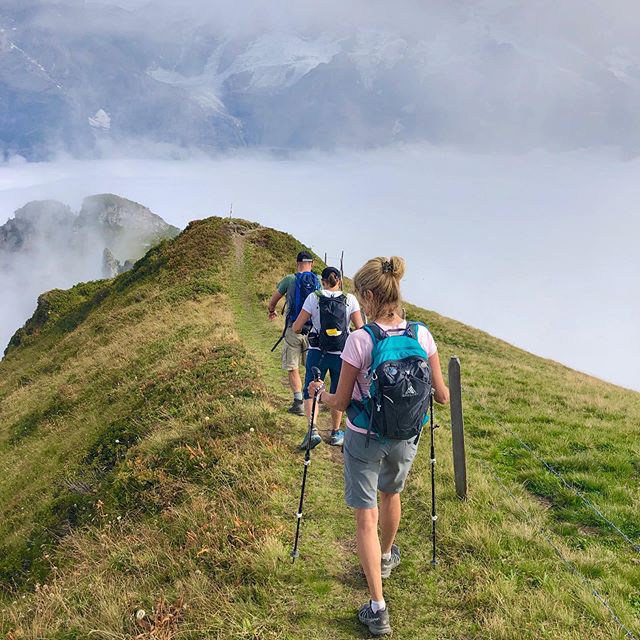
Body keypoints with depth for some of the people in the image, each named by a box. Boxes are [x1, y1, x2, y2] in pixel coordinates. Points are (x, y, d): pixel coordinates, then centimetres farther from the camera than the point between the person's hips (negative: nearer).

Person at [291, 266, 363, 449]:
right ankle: (336, 433, 30)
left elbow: (296, 328, -7)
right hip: (341, 355, 1)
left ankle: (313, 429, -6)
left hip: (317, 353, -1)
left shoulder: (313, 298, -7)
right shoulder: (350, 300, -5)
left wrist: (301, 327, 16)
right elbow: (360, 329, -10)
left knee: (310, 391, 13)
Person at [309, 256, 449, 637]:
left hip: (364, 439, -4)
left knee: (366, 518, 6)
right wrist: (445, 393, 22)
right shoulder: (422, 335, -11)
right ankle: (386, 558, 56)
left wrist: (319, 392, 8)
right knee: (391, 495, 31)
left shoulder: (360, 340, -23)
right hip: (405, 439, 5)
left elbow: (341, 402, -13)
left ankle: (378, 608, 6)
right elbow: (441, 396, -2)